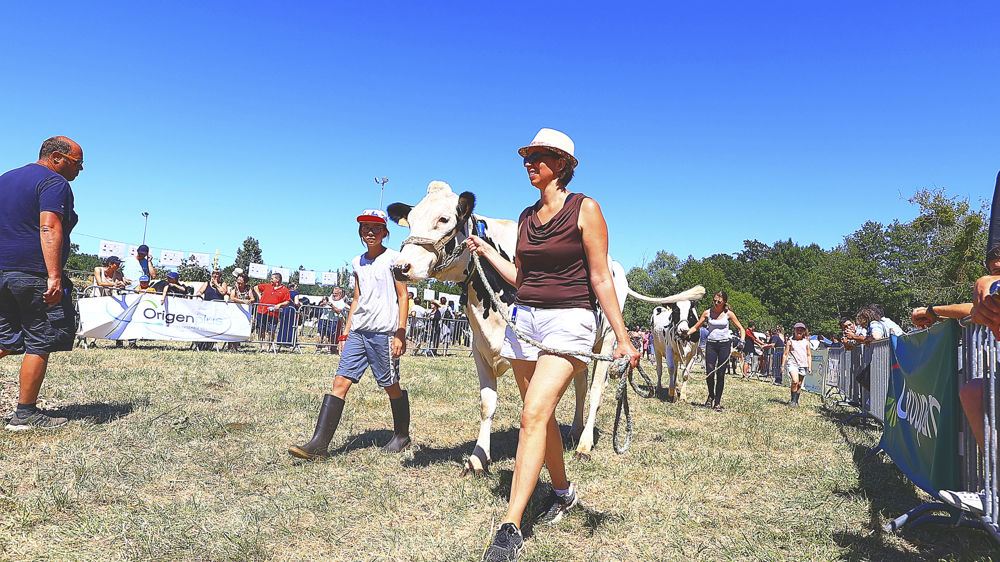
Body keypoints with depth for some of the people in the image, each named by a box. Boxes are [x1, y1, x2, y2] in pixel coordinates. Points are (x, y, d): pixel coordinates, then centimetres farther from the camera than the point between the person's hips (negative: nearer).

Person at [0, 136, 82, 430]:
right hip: (34, 274, -8)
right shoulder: (54, 183, -7)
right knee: (40, 343, 0)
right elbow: (49, 229, -20)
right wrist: (54, 276, -25)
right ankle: (25, 414, 4)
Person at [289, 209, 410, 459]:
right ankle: (318, 444, -7)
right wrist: (345, 333, 16)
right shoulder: (358, 262, 15)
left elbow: (403, 297, -4)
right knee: (340, 381, -5)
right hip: (357, 332, 5)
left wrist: (401, 334, -11)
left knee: (391, 386, 5)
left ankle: (402, 436, 26)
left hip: (384, 331, -5)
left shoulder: (393, 258, -2)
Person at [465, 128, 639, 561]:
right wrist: (485, 250, 14)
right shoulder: (527, 217, 12)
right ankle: (563, 492, 37)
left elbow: (600, 278, -7)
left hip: (570, 319, -7)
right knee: (541, 416, 14)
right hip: (525, 317, 7)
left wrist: (622, 338, -10)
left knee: (534, 415, -19)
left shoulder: (585, 209, -5)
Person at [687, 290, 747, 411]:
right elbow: (696, 327, 7)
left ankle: (717, 402, 10)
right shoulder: (707, 313, 3)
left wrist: (742, 340, -12)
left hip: (725, 344, -1)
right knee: (709, 373, -7)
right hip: (711, 344, 1)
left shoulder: (728, 314, 1)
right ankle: (711, 395, 21)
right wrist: (687, 333, -11)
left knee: (720, 374, 0)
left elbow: (741, 329, 5)